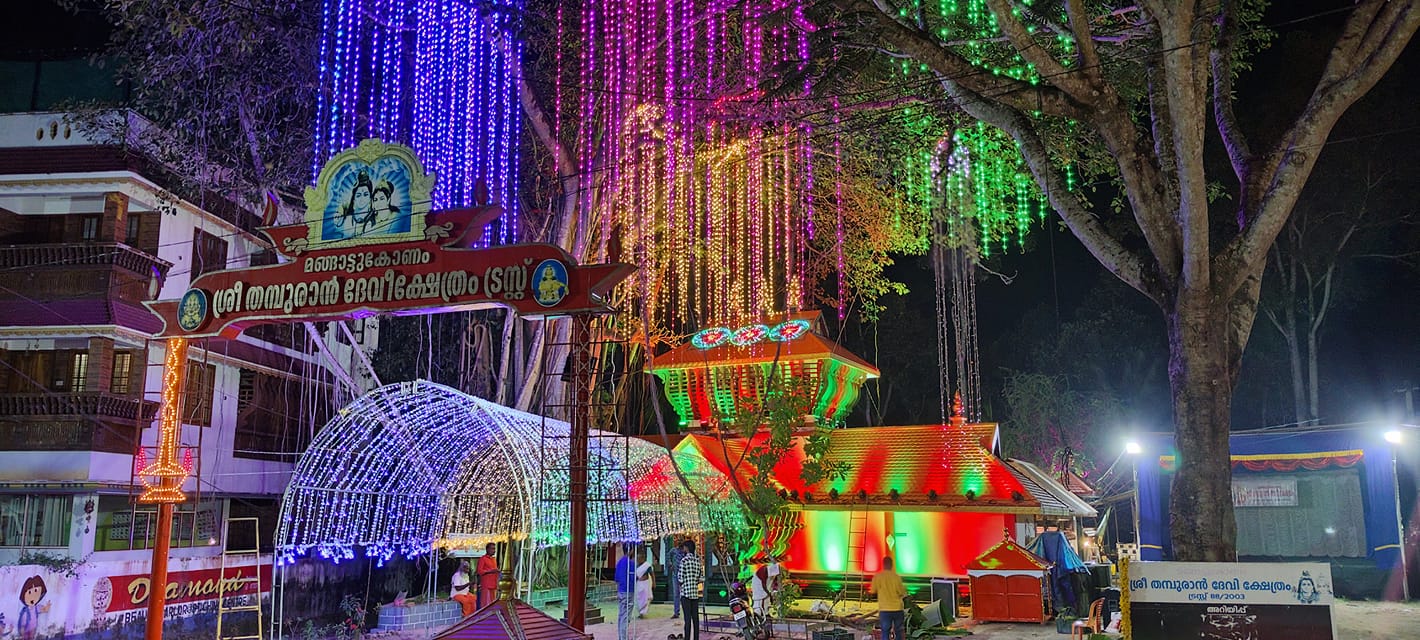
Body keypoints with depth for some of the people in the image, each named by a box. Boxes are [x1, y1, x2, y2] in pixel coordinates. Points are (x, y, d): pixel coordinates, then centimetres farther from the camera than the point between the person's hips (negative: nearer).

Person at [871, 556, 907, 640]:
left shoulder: (877, 577, -5)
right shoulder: (896, 577, -5)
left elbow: (873, 591, 3)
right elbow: (902, 592, -1)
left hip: (884, 609, -1)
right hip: (897, 608, 1)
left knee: (885, 633, 3)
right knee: (900, 632, 12)